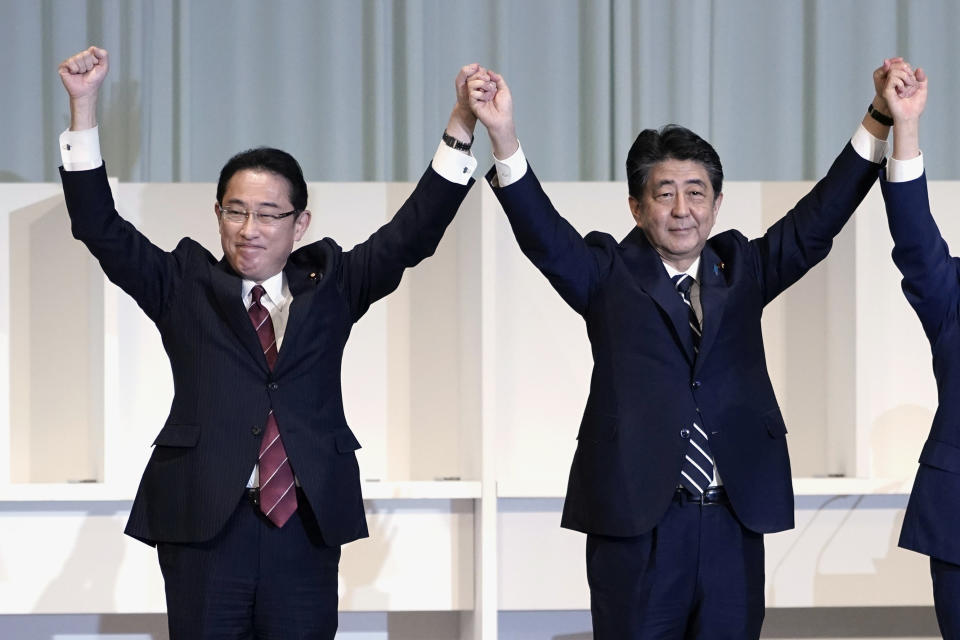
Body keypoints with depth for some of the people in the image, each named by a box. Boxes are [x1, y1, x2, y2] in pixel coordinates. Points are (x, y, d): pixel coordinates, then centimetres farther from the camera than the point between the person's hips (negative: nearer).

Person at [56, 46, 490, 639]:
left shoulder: (331, 284, 11)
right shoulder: (184, 286, 9)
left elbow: (413, 233, 3)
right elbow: (102, 228, 1)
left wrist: (462, 124, -6)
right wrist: (84, 106, -7)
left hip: (307, 523, 1)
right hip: (204, 521, -1)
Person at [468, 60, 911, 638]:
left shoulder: (742, 270, 13)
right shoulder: (610, 276, 4)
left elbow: (818, 220, 4)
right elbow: (543, 233, -11)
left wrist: (881, 121, -8)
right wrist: (504, 136, -27)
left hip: (734, 524, 3)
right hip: (638, 523, -3)